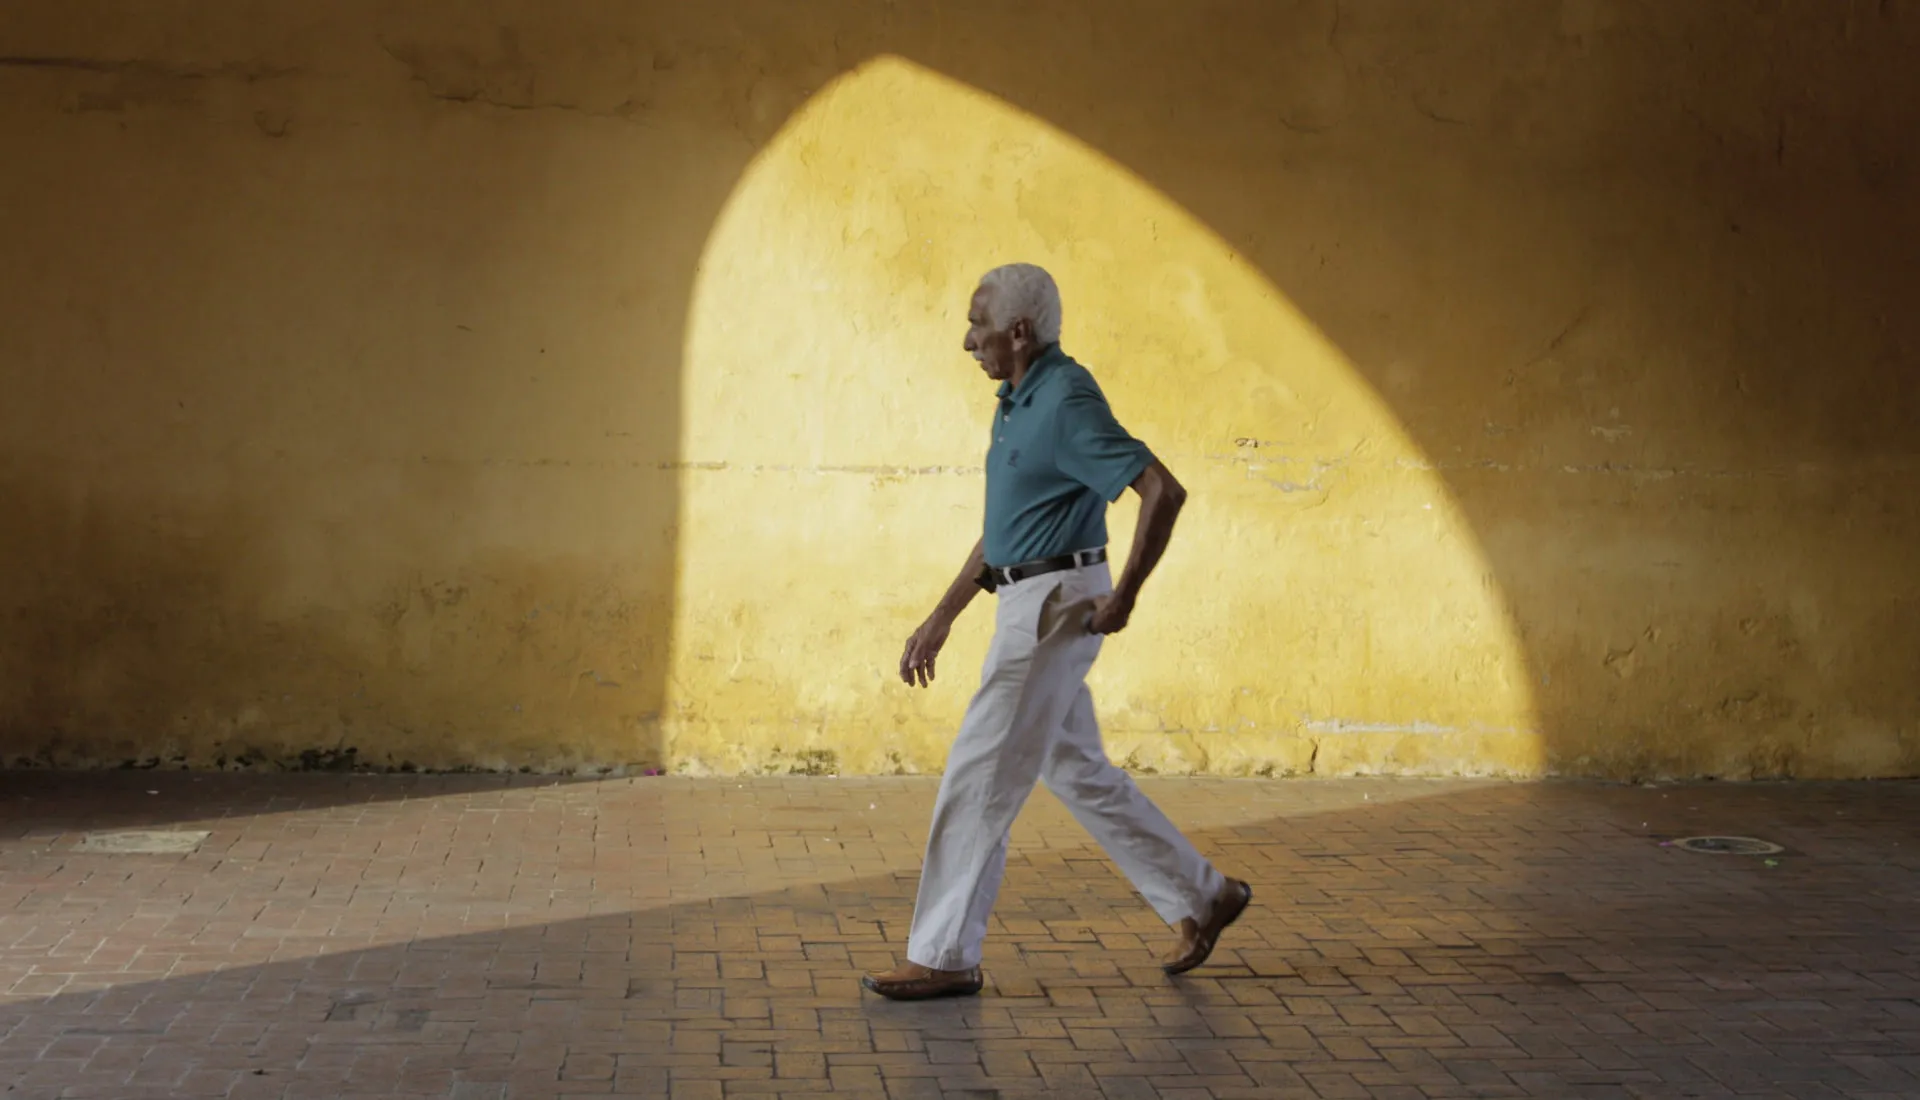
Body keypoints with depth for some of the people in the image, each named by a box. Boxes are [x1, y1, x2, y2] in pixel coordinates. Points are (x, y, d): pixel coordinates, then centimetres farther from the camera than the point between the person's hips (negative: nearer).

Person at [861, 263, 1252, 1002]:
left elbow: (1163, 491, -23)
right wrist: (941, 618, 18)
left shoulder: (1067, 402, -17)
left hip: (1056, 607, -10)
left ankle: (944, 956, 1)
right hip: (1026, 605, 10)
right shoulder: (1017, 404, 14)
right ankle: (1202, 898, 26)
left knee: (979, 778, -7)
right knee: (1076, 772, 16)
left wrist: (1124, 595, -19)